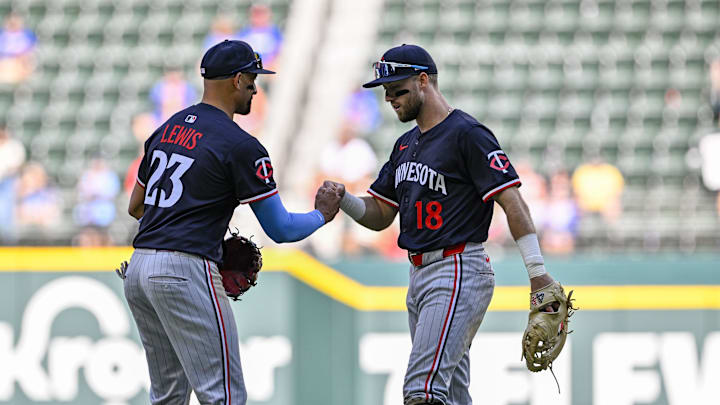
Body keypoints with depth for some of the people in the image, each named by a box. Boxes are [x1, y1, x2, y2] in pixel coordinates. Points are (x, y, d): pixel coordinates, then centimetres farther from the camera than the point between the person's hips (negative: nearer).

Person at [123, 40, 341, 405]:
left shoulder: (167, 129, 16)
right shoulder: (241, 146, -7)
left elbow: (135, 206, 25)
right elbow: (280, 229, -5)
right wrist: (322, 214, 15)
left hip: (138, 268, 8)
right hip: (186, 271, -8)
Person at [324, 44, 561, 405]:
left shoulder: (467, 134, -10)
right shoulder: (405, 145, 18)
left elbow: (512, 201, -15)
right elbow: (379, 216, 22)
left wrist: (538, 273, -21)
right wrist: (342, 199, 0)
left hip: (459, 274, -9)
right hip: (420, 276, 9)